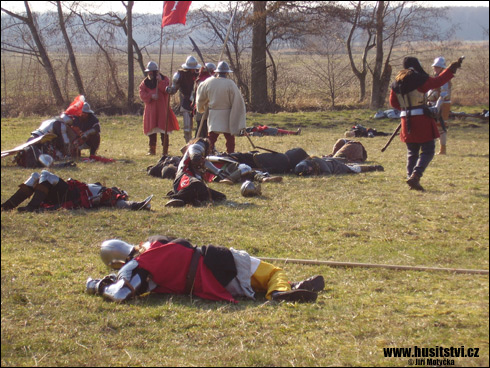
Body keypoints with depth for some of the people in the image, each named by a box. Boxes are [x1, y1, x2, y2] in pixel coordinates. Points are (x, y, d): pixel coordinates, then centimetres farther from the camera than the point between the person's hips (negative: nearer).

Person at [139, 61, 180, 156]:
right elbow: (142, 94, 0)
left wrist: (160, 81, -20)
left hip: (162, 109, -3)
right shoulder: (145, 82, 10)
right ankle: (152, 150, 14)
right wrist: (151, 96, -16)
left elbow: (167, 90, -12)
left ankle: (165, 150, -3)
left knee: (164, 131, -6)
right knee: (151, 131, 6)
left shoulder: (164, 79, 3)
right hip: (150, 109, 3)